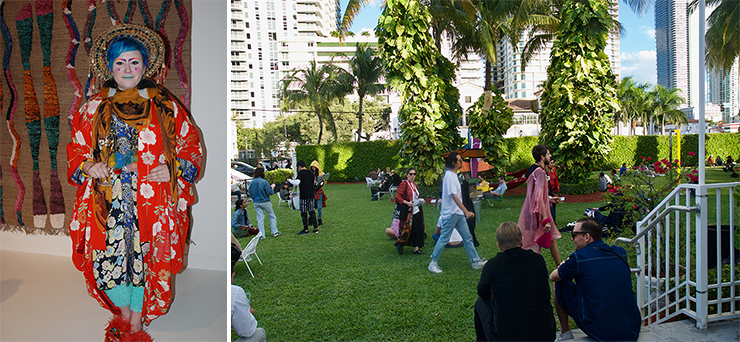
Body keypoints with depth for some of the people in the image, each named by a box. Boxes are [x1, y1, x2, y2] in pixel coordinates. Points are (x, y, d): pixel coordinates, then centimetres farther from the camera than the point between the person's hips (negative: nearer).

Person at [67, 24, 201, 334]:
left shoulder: (165, 106, 4)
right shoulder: (93, 108, 9)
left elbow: (191, 144, 7)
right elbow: (75, 149, 16)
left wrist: (174, 169, -9)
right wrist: (88, 167, -5)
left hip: (152, 201, -1)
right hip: (107, 202, 2)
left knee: (146, 259, 3)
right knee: (108, 258, 3)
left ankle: (138, 317, 28)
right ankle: (124, 311, 32)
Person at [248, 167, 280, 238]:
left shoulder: (252, 182, -1)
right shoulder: (264, 181, -15)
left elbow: (250, 192, 6)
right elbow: (269, 192, -13)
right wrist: (272, 188, 5)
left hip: (256, 203, 4)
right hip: (265, 202, -4)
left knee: (260, 219, 8)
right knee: (272, 216, 12)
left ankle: (262, 235, 10)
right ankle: (274, 232, 13)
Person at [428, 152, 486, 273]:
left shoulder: (453, 175, 13)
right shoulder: (450, 175, -17)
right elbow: (454, 196, -24)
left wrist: (464, 212, 22)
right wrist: (466, 211, -26)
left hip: (458, 213, 10)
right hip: (450, 214, -10)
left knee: (467, 238, 11)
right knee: (444, 239, 0)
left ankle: (475, 261, 19)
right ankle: (433, 263, 11)